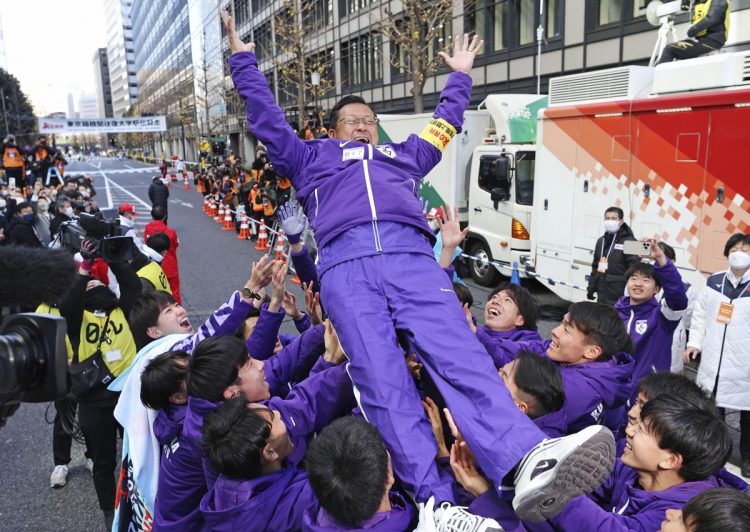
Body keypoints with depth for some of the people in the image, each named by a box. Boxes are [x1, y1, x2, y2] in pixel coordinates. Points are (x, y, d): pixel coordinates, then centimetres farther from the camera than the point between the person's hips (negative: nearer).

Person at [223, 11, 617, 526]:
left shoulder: (402, 155, 42)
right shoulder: (313, 157, 35)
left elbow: (445, 122, 52)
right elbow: (267, 117, 35)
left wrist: (460, 75, 61)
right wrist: (244, 58, 39)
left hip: (411, 256, 2)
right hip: (346, 266, -1)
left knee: (459, 353, -23)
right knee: (382, 379, -21)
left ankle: (529, 464, -42)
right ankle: (436, 503, -28)